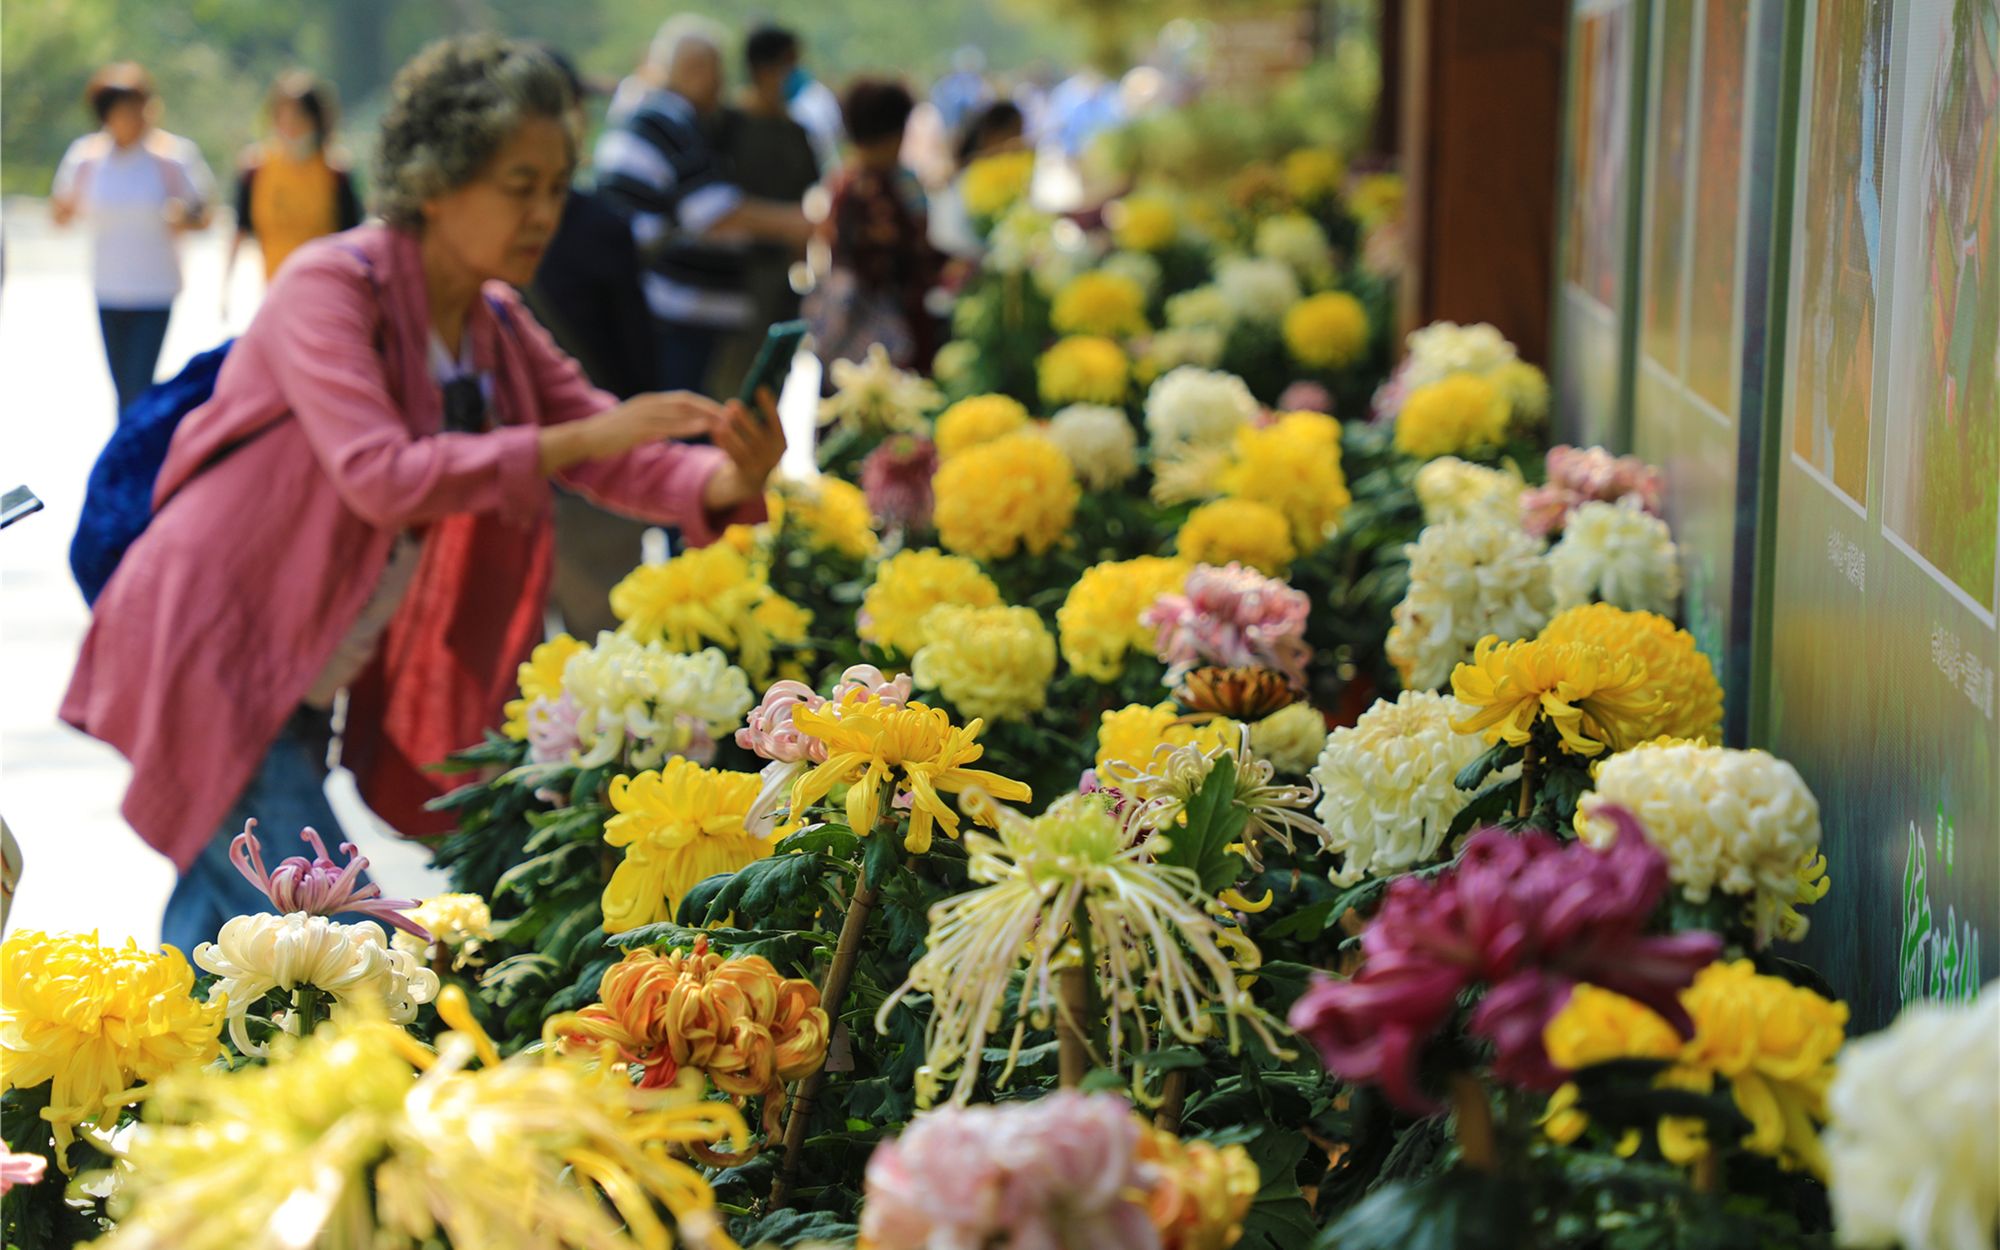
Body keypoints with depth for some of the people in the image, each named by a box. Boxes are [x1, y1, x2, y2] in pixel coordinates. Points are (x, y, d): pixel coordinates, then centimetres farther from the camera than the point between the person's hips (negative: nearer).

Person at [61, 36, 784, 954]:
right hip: (209, 653, -8)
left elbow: (613, 453, 2)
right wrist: (573, 442, -32)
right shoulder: (330, 286, -17)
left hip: (301, 686, 8)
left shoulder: (497, 327, 8)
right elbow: (380, 477, -30)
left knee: (224, 929, 15)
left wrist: (726, 482, -20)